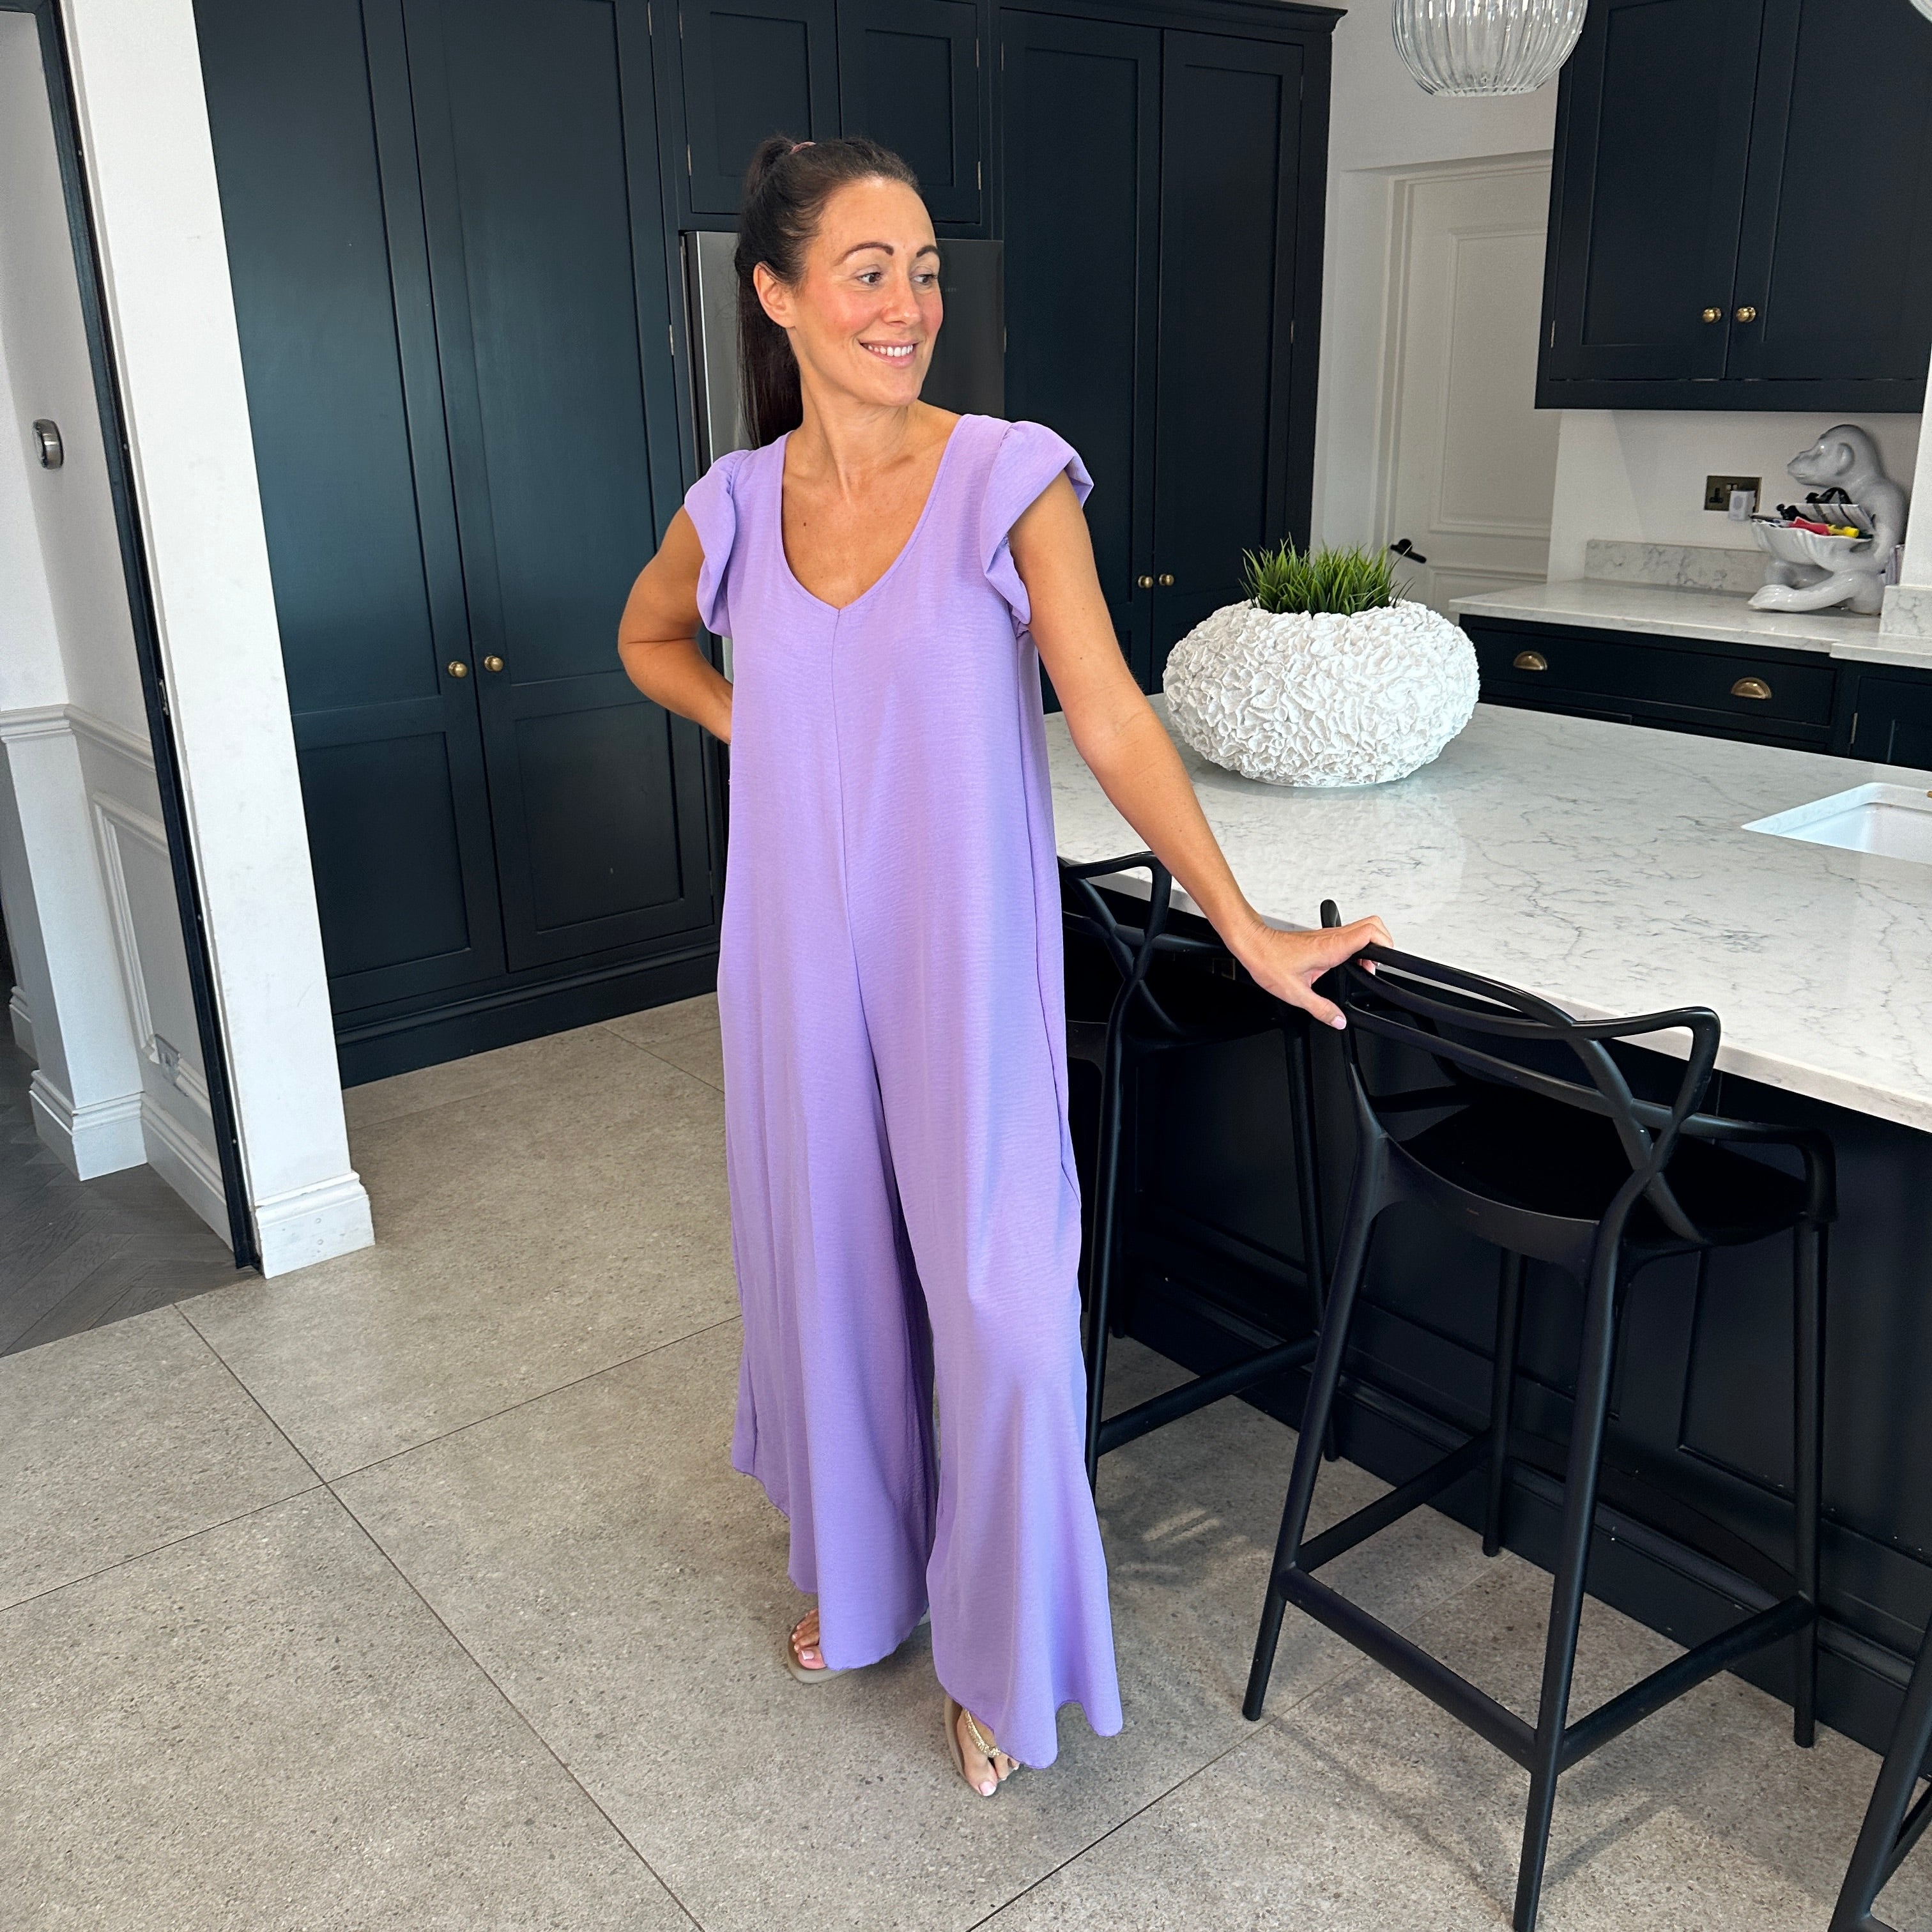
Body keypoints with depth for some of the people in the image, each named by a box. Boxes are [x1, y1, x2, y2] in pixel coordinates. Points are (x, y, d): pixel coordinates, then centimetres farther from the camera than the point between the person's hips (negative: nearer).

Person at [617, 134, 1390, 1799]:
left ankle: (1001, 1654, 23)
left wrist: (1245, 927, -13)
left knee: (1000, 1305, -2)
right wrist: (761, 731, 5)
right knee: (828, 1269, 16)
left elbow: (1111, 720, -11)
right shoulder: (737, 505, 1)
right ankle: (859, 1574, 42)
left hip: (965, 970, -3)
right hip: (803, 965, 4)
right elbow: (649, 637, 22)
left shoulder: (1011, 477, -9)